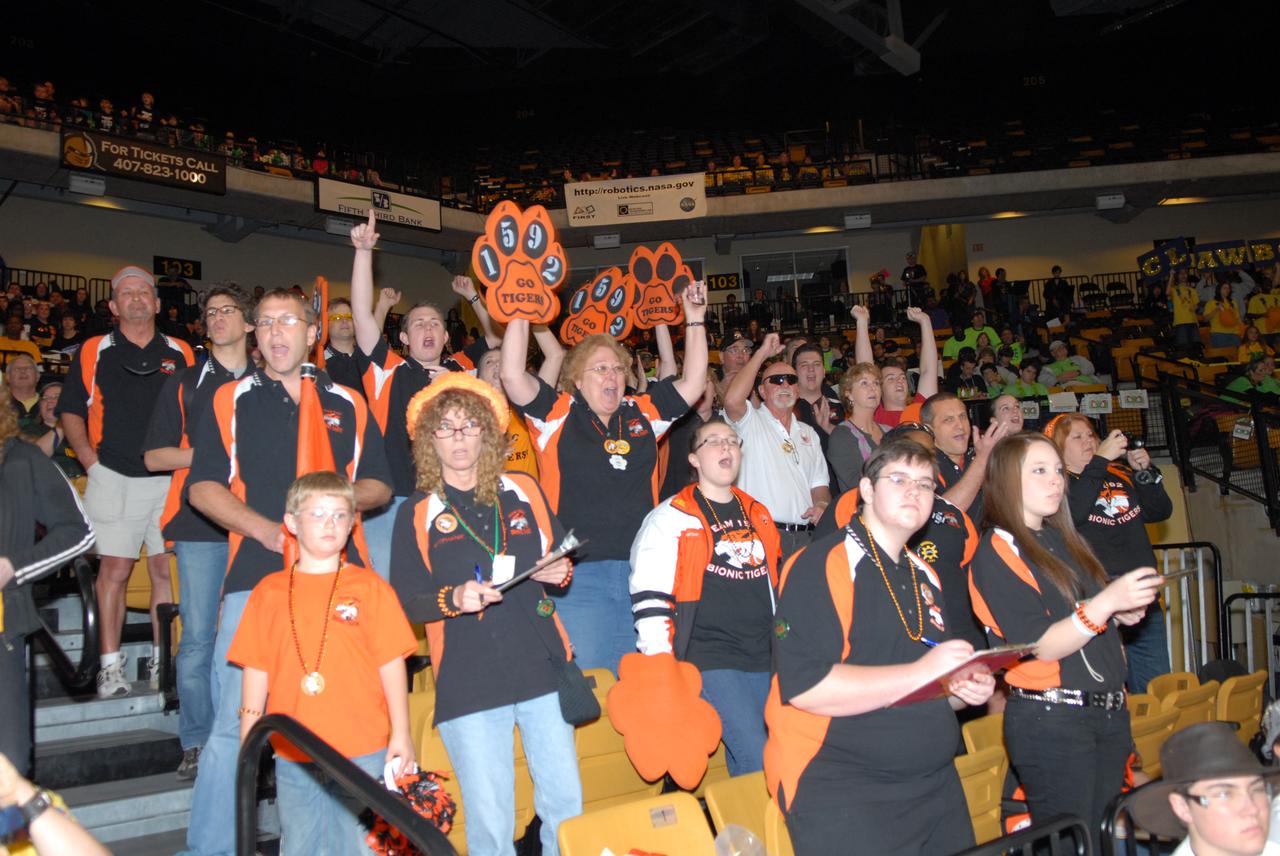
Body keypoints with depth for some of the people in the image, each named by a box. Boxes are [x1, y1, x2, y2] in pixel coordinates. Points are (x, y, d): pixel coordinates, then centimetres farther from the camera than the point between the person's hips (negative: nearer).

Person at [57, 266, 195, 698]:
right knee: (113, 569, -2)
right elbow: (70, 411, 10)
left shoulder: (181, 354, 10)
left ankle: (162, 661, 13)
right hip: (113, 479, -1)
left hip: (171, 479, 1)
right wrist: (90, 458, -1)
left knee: (165, 570, 3)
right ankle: (111, 667, 5)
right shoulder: (93, 351, 7)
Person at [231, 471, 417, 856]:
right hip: (293, 756, 2)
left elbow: (391, 664, 0)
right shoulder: (269, 592, 5)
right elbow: (256, 668, 7)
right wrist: (248, 741, 4)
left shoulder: (369, 586, 0)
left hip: (362, 753, -2)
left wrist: (401, 735, -3)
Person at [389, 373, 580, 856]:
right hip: (467, 685, -2)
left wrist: (560, 574, -5)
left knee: (567, 806, 5)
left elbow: (561, 563, 18)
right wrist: (452, 599, -17)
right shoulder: (416, 513, 5)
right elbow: (405, 602, 1)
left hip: (543, 670, 2)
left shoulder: (523, 491, 10)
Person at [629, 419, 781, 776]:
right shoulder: (671, 517, -3)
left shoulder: (758, 514, 16)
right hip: (710, 660, -6)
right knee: (756, 759, -14)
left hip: (764, 657, 6)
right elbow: (649, 599, -7)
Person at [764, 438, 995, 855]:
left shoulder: (925, 576, 16)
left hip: (936, 785, 8)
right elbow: (803, 685, -23)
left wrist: (967, 689, 2)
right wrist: (918, 674, -23)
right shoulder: (822, 566, -12)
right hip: (840, 791, -8)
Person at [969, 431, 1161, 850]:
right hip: (1050, 719, -7)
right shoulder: (996, 552, -10)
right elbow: (1039, 646, -17)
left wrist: (1122, 612, 2)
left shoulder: (1065, 540, 14)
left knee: (1107, 837, 13)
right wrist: (1105, 603, -27)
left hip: (1109, 712, 8)